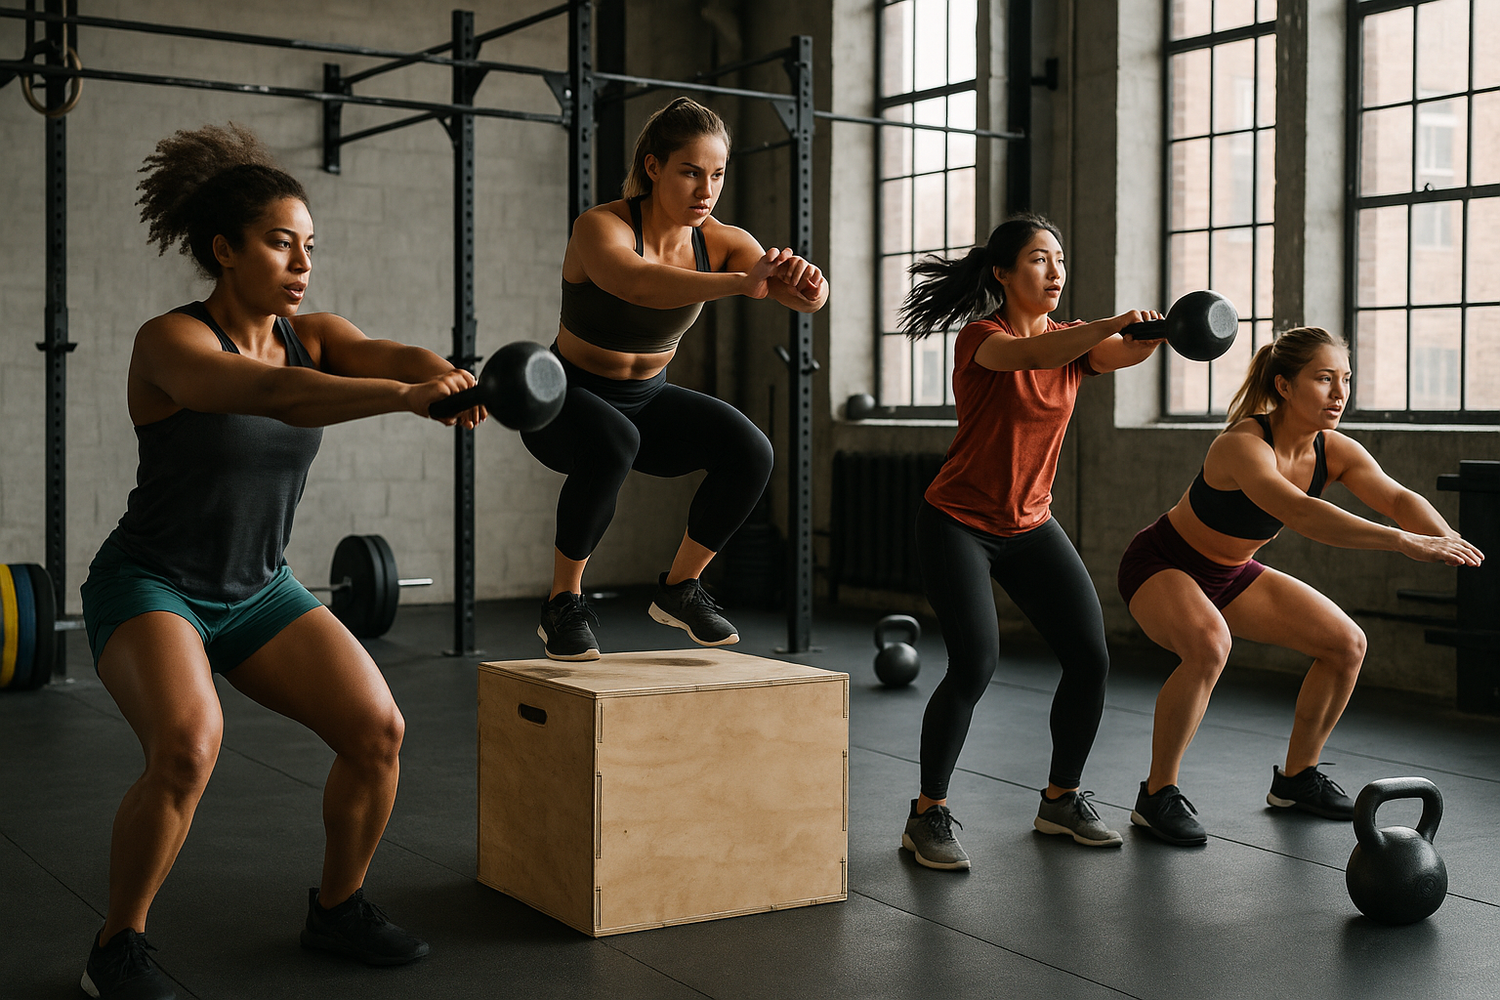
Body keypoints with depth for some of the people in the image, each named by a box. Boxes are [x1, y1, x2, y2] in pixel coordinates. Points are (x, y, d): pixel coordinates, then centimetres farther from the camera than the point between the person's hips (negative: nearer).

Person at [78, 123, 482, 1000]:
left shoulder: (314, 334, -2)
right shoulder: (169, 344, -19)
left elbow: (393, 352, -23)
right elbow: (275, 393, -38)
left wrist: (454, 380, -48)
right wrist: (405, 396, -54)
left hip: (259, 590, 6)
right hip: (151, 586, -6)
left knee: (378, 730, -9)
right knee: (188, 748, -30)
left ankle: (338, 906, 16)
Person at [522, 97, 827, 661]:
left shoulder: (719, 242, -12)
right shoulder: (601, 228, -26)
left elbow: (807, 297, -25)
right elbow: (639, 282, -49)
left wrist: (805, 284, -51)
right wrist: (741, 282, -64)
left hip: (647, 400, 5)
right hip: (569, 398, -5)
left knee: (750, 452, -19)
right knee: (611, 445, -38)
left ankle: (678, 589, 3)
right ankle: (562, 604, -17)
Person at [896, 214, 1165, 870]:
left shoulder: (1073, 341, 4)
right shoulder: (981, 338, -13)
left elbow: (1124, 354, -18)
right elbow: (1034, 356, -35)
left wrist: (1155, 331, -41)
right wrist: (1113, 322, -50)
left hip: (1031, 526, 6)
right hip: (959, 524, -6)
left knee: (1090, 659, -2)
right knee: (975, 665, -20)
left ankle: (1061, 800, 18)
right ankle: (928, 815, -3)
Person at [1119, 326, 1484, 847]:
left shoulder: (1334, 451, -11)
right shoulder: (1243, 445, -34)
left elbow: (1397, 497, -25)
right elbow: (1300, 513, -50)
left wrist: (1445, 538, -46)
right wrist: (1402, 541, -58)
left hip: (1232, 573, 8)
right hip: (1161, 564, -8)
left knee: (1346, 643, 1)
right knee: (1208, 644, -37)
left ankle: (1296, 776, 19)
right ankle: (1157, 794, -20)